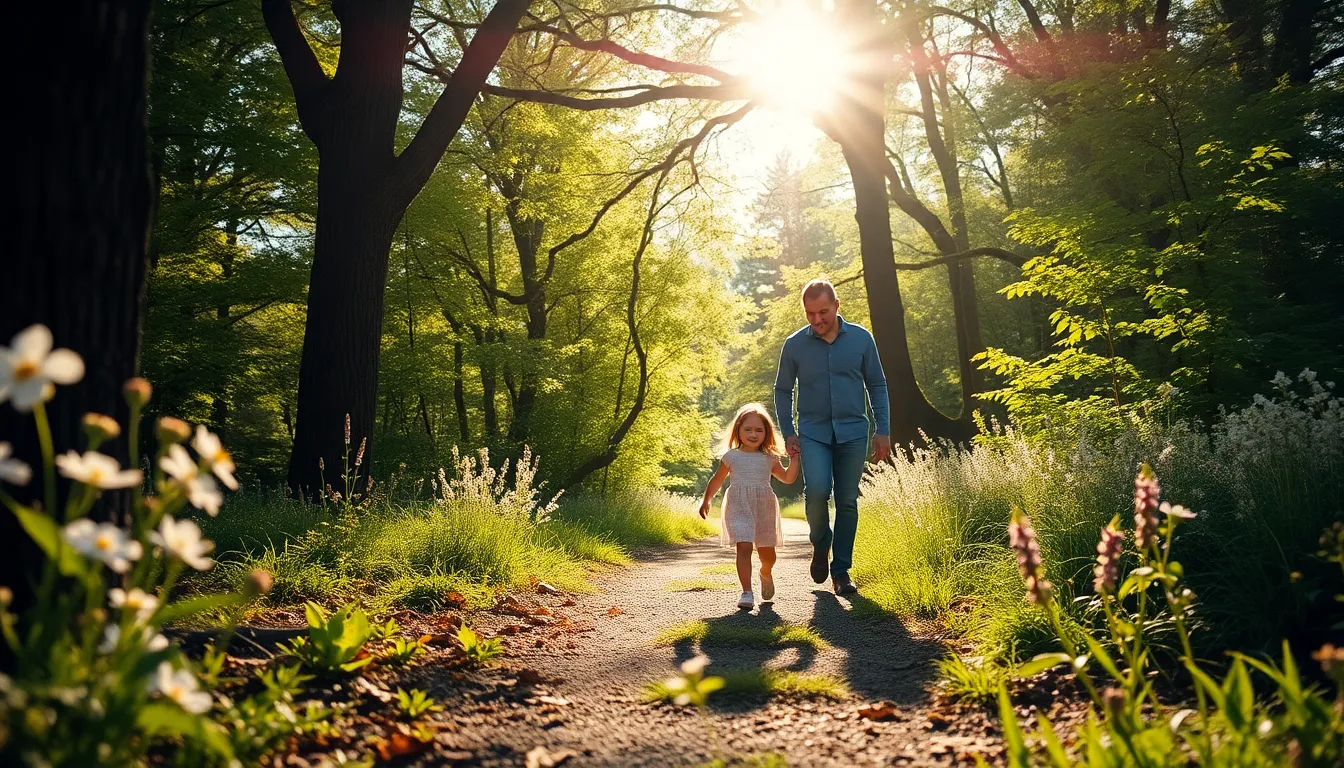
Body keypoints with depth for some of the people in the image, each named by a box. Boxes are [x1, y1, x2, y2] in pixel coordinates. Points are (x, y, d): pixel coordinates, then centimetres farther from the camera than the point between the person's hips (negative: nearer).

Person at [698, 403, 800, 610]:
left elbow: (788, 478, 10)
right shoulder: (731, 457, 6)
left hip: (764, 508, 2)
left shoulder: (770, 459, 10)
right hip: (739, 506, -2)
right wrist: (706, 501, 20)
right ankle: (746, 593, -16)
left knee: (767, 551, 8)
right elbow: (717, 480, 17)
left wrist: (794, 457, 0)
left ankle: (766, 574, 42)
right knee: (744, 547, -17)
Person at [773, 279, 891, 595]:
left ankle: (841, 571, 14)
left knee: (847, 502, 2)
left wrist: (883, 430, 3)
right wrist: (788, 433, 2)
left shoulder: (861, 338, 1)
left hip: (853, 432, 1)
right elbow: (782, 390, 10)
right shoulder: (794, 345, 0)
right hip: (813, 432, -1)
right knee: (817, 490, -20)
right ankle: (820, 545, 10)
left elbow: (877, 385, 8)